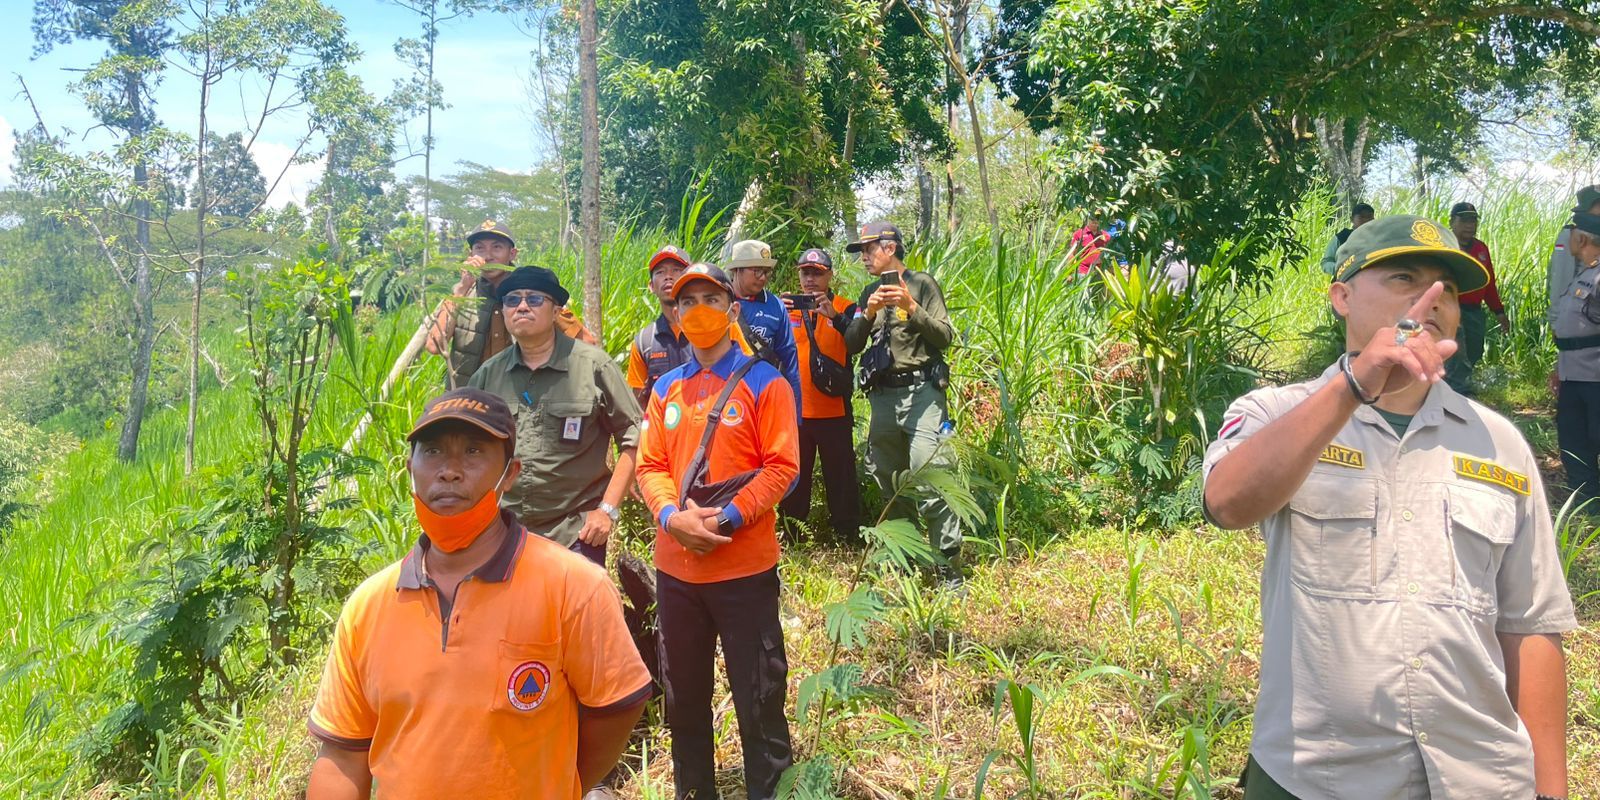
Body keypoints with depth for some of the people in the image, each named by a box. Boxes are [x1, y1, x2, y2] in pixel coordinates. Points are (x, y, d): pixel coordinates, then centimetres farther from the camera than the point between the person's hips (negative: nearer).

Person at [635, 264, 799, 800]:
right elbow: (650, 466, 6)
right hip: (675, 568, 5)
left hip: (745, 568, -4)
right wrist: (672, 516, -14)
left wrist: (725, 519, -20)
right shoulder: (665, 389, 9)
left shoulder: (764, 383, -4)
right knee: (683, 697, 17)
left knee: (758, 701, 5)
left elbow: (781, 468, -10)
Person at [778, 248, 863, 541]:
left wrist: (834, 316, -28)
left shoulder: (845, 308, 3)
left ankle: (847, 533, 15)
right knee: (794, 474, 10)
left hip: (834, 410, -2)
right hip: (795, 408, 2)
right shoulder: (788, 307, 10)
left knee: (840, 474, 5)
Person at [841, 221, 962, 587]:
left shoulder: (921, 283, 2)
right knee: (890, 483, 10)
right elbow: (851, 345, 10)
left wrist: (912, 308, -16)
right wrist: (868, 313, -6)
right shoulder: (869, 293, 17)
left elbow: (945, 337, -4)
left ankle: (949, 567, -7)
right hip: (882, 396, 6)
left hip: (921, 392, -6)